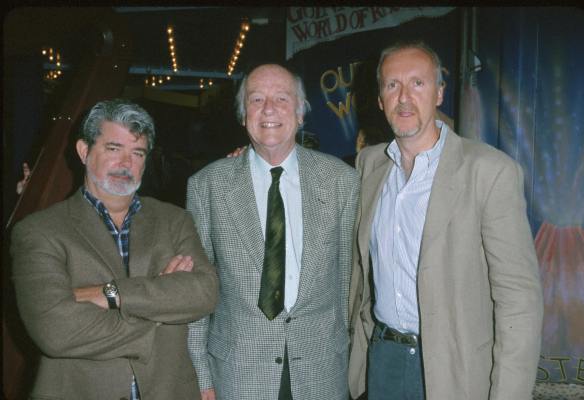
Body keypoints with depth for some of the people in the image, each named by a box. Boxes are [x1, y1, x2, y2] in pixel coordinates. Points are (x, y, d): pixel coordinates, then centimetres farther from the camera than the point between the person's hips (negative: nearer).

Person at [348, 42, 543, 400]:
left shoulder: (491, 171, -16)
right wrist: (358, 336, 13)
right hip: (381, 358, 5)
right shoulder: (369, 163, 2)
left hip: (453, 369, -4)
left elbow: (519, 296, -16)